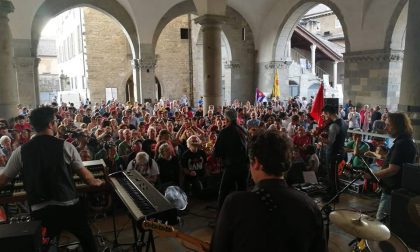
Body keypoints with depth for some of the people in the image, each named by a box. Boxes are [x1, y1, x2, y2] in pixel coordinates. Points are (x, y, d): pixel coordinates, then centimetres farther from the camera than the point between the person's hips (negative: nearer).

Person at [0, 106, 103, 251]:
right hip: (69, 206, -1)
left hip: (40, 210, 2)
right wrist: (96, 183, 18)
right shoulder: (65, 147, -8)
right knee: (87, 240, 21)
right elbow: (84, 174, -3)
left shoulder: (20, 152, -1)